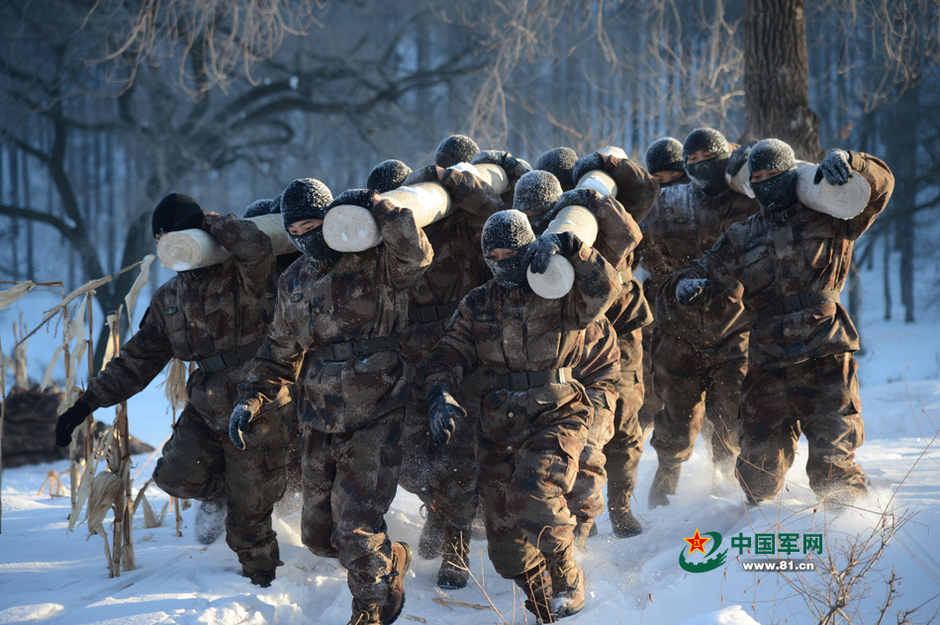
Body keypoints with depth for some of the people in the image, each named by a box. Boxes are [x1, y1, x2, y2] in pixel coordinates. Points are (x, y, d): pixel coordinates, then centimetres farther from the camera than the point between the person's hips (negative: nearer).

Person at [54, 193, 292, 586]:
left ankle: (260, 579, 22)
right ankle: (218, 493, 17)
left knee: (248, 511, 0)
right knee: (176, 475, -17)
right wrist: (87, 402, 10)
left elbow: (256, 247, -31)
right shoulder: (168, 299, 13)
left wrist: (206, 222, -14)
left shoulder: (243, 277, -6)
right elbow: (139, 358, 17)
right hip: (207, 407, 5)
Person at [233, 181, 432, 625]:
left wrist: (375, 207, -26)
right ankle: (392, 561, 37)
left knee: (356, 533, -11)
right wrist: (252, 398, 8)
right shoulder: (293, 283, 13)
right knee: (317, 535, 10)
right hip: (320, 423, 7)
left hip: (374, 422, -7)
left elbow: (416, 255, -27)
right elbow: (280, 351, 21)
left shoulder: (373, 263, -6)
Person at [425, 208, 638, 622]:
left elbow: (605, 289, -19)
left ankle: (567, 585, -7)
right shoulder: (476, 306, 12)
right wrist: (440, 396, -13)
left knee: (535, 497, -29)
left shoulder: (560, 296, 0)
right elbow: (449, 354, 7)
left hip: (554, 417, -5)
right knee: (505, 542, 3)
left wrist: (567, 245, -28)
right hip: (498, 425, 5)